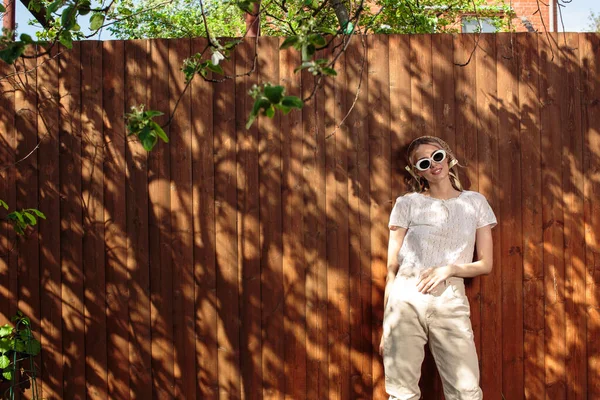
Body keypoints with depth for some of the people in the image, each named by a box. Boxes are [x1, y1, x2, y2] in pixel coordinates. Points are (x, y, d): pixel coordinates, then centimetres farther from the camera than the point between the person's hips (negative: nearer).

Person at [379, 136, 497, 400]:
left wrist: (449, 269, -8)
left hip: (450, 301, 1)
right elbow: (392, 267, 7)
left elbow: (485, 264, 11)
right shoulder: (407, 204, 9)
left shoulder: (475, 202, 14)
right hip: (406, 297, 0)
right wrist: (386, 324, 0)